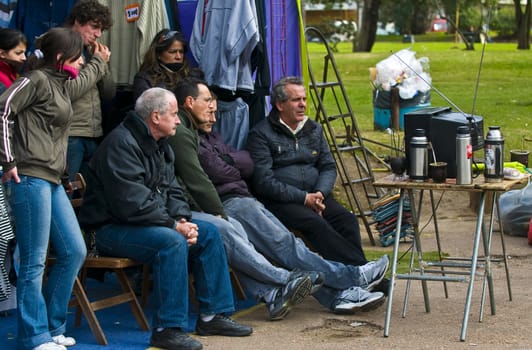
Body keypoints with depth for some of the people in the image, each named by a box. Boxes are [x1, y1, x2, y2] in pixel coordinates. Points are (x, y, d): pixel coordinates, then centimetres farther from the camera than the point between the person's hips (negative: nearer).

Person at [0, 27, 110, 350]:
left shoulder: (62, 85, 21)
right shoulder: (36, 80, -5)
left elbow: (84, 79, 46)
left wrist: (100, 61, 63)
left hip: (52, 181, 10)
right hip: (30, 179, -10)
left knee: (75, 252, 9)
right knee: (34, 261, -6)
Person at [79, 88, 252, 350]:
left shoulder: (160, 145, 13)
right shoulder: (121, 144, -20)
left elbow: (172, 190, 14)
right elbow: (131, 203, -27)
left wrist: (183, 219, -7)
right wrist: (173, 225, -22)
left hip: (152, 222, 10)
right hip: (112, 228, -10)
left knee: (208, 233, 2)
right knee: (173, 241, -33)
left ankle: (212, 316, 7)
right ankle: (167, 329, -28)